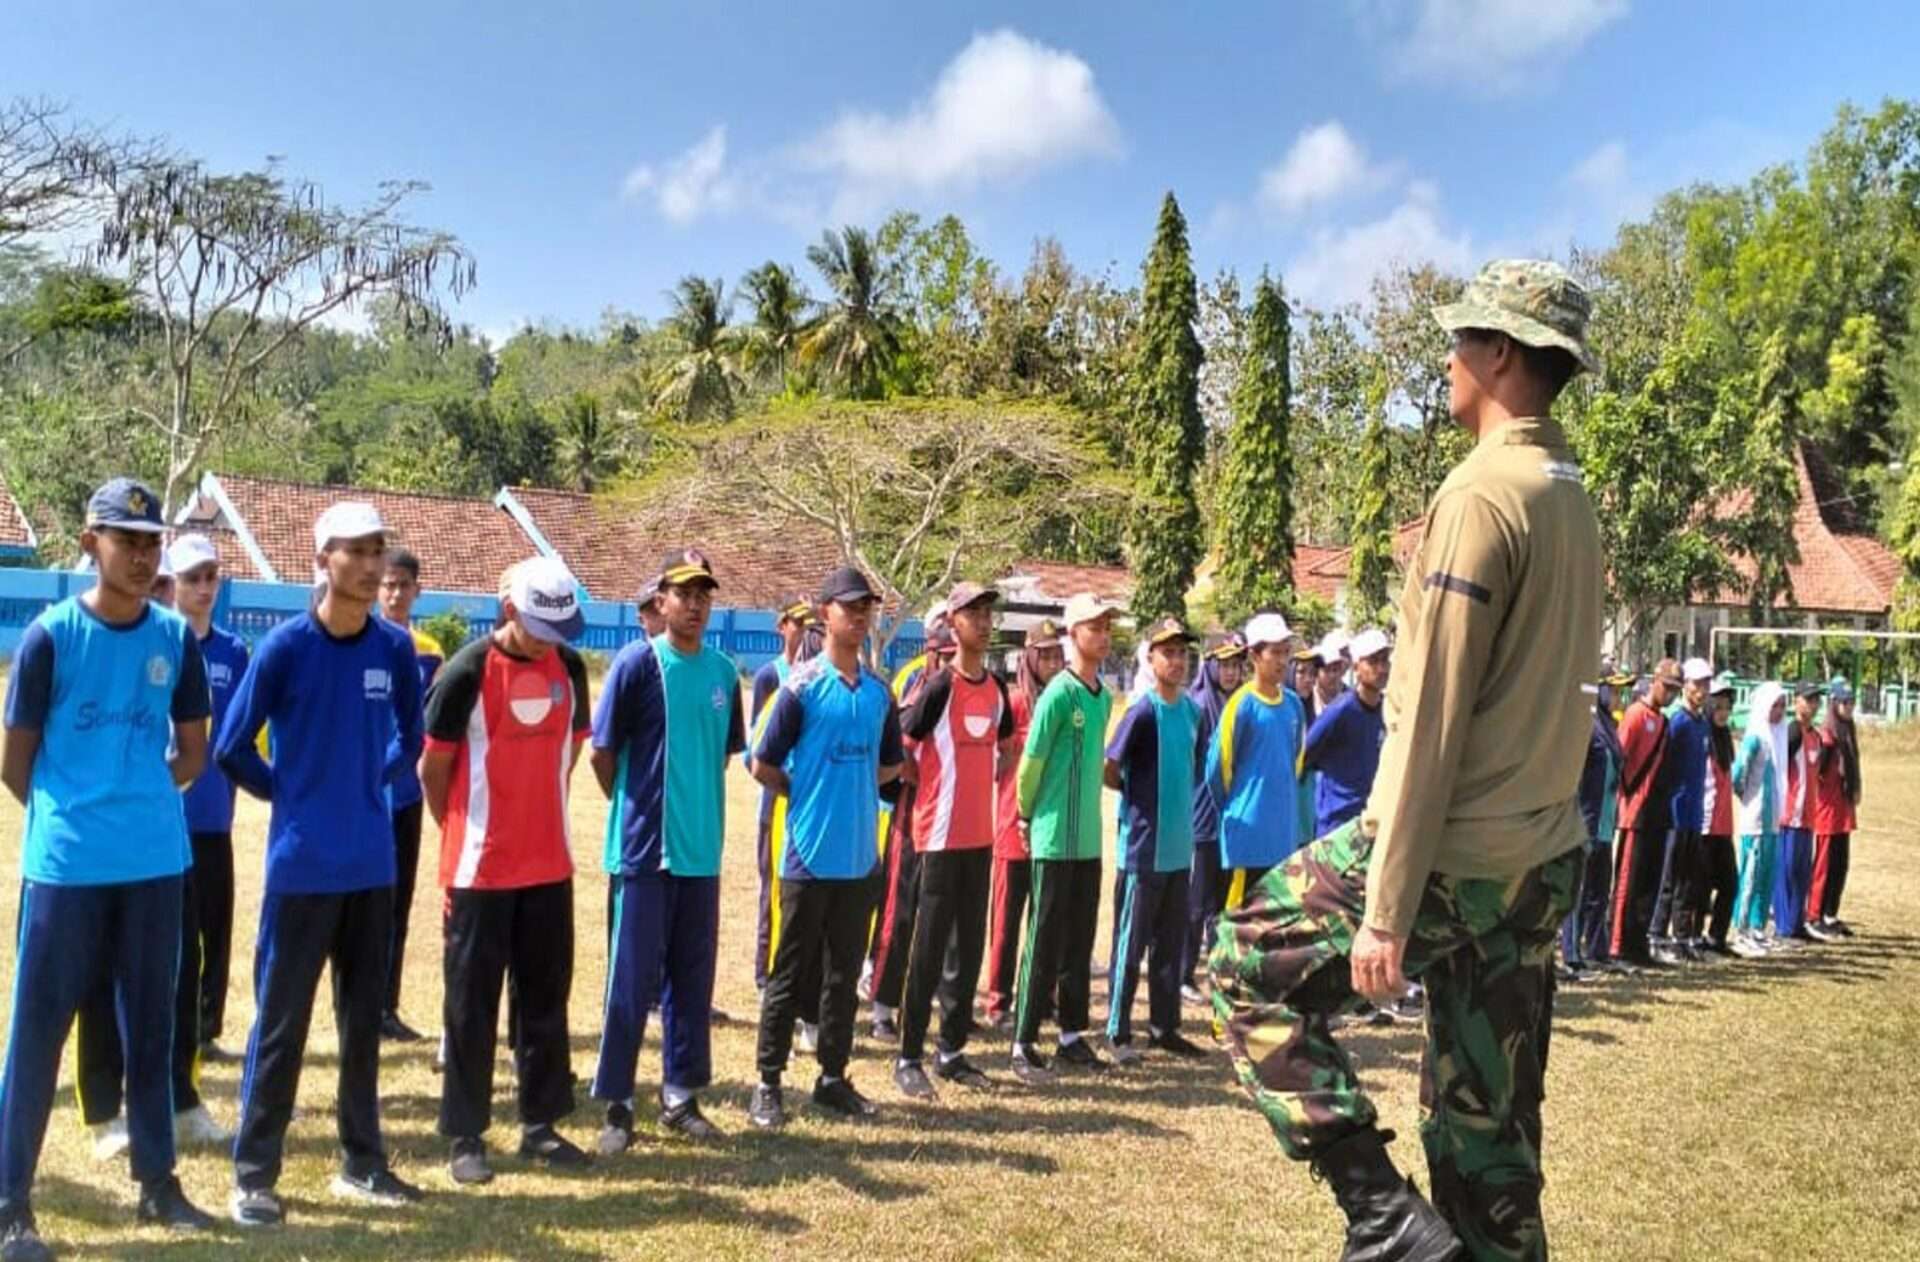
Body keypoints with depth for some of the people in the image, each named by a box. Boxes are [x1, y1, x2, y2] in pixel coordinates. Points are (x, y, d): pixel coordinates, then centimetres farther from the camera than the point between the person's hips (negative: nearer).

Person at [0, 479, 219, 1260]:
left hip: (156, 862, 4)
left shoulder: (177, 638, 3)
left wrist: (140, 801, 8)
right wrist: (68, 813, 6)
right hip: (65, 865, -4)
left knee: (151, 1025, 13)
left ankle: (157, 1181, 25)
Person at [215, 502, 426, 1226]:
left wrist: (370, 786, 7)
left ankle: (362, 1163, 26)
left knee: (363, 1020, 14)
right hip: (301, 867, -4)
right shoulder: (285, 646, -11)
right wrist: (291, 794, 3)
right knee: (281, 1023, 4)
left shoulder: (396, 649, 1)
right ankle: (254, 1174, 18)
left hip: (373, 865, 4)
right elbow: (231, 749, -6)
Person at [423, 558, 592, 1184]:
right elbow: (433, 766, -5)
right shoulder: (468, 671, -13)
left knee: (546, 996, 13)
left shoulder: (569, 667, 2)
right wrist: (463, 832, 6)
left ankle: (540, 1124, 26)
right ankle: (465, 1136, 17)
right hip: (480, 869, -5)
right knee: (471, 1004, 5)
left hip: (550, 864, 5)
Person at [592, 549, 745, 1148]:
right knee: (632, 978, 0)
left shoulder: (723, 671, 8)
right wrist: (638, 807, 3)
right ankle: (616, 1103, 12)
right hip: (644, 849, -5)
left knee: (693, 978, 12)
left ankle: (681, 1097, 24)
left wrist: (697, 807, 12)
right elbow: (602, 752, -6)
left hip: (702, 849, 5)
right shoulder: (638, 663, -8)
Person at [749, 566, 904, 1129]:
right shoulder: (802, 686, -8)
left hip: (861, 855, 5)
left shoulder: (880, 691, 8)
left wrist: (855, 790, 5)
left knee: (844, 974, 13)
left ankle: (834, 1077, 24)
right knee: (790, 974, 4)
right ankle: (769, 1083, 14)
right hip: (809, 855, -5)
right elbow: (764, 766, -5)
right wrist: (812, 795, 2)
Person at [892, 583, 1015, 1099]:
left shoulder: (997, 688, 9)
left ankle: (952, 1049, 24)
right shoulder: (939, 687, -12)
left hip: (981, 835, 7)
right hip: (940, 835, -7)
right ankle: (909, 1057, 8)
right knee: (929, 949, -2)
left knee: (969, 946, 13)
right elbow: (900, 749, -11)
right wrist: (926, 794, -5)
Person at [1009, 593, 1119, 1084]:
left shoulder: (1104, 697, 9)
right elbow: (1030, 762, -9)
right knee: (1044, 943, -2)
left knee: (1080, 943, 14)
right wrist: (1028, 814, 3)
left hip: (1089, 838, 7)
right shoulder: (1059, 694, -14)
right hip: (1055, 839, -7)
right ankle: (1023, 1045, 6)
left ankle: (1072, 1035, 25)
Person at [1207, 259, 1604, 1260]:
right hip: (1542, 861, 9)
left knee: (1245, 966, 9)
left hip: (1453, 858, -9)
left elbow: (1430, 717, -19)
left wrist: (1385, 909, -18)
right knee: (1489, 1140, 16)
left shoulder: (1482, 492, -16)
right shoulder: (1574, 500, 12)